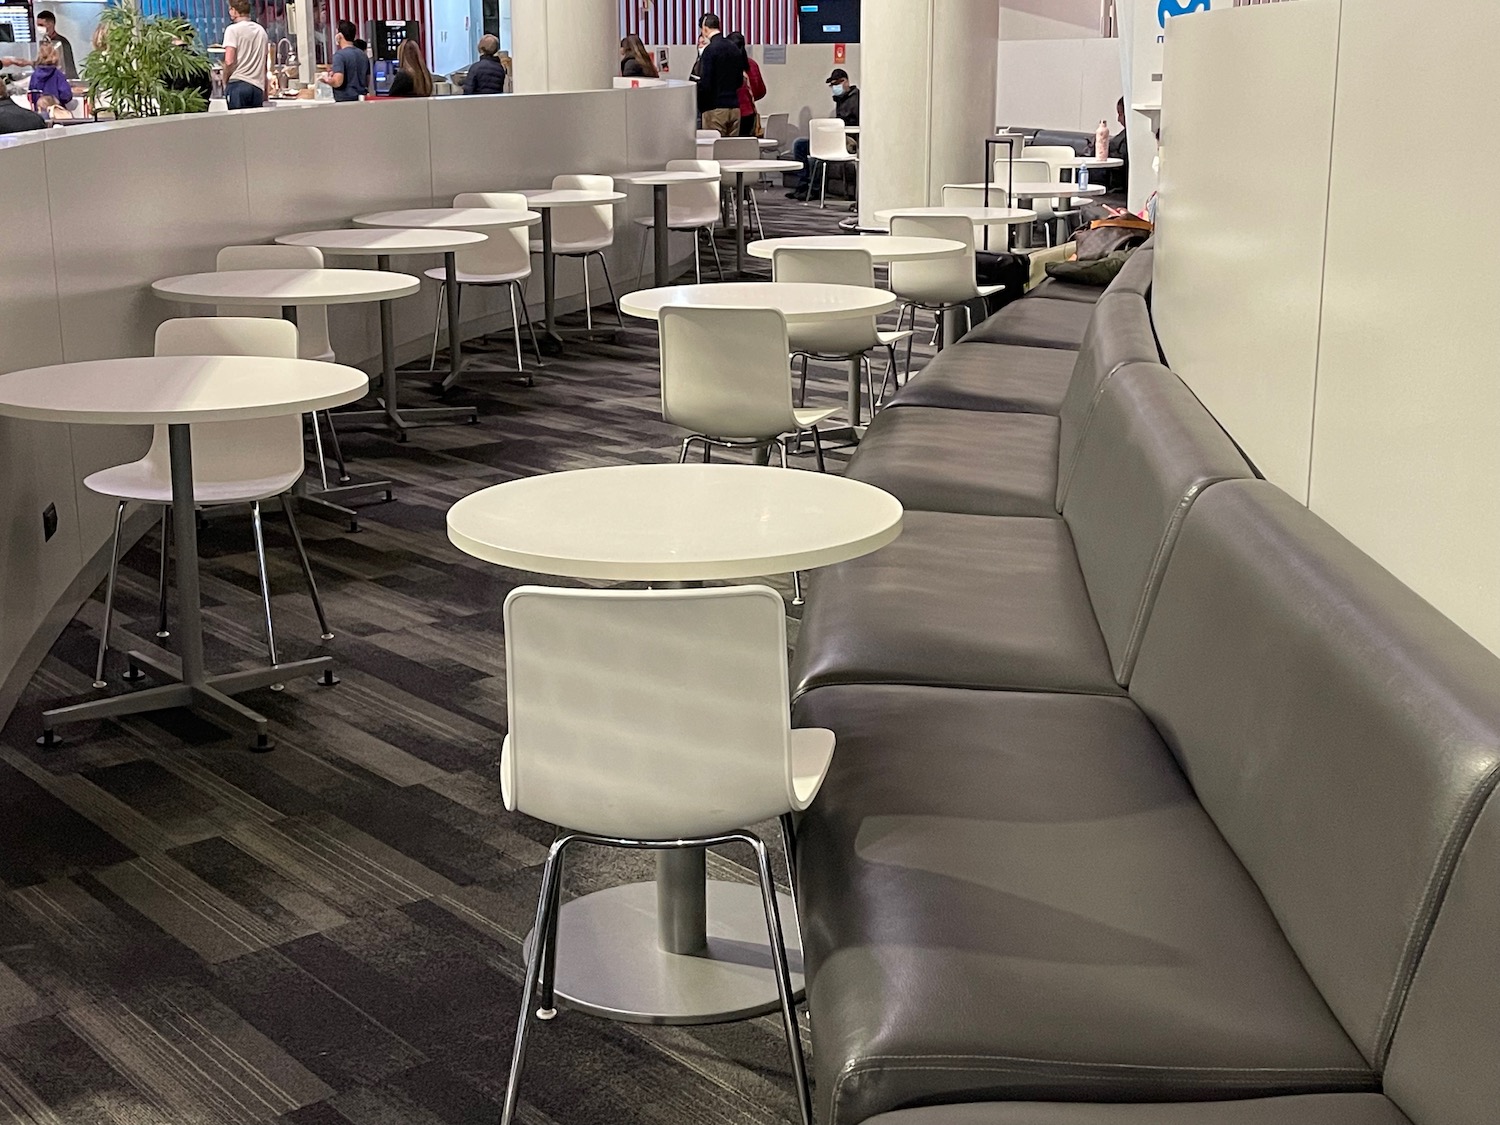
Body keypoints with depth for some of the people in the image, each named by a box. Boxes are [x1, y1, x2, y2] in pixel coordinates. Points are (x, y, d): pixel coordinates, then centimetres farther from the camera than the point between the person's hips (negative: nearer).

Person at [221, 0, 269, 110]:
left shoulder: (233, 29, -3)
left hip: (237, 84, -5)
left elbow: (229, 62, -12)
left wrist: (225, 81, 3)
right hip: (258, 86, 5)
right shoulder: (261, 30, 16)